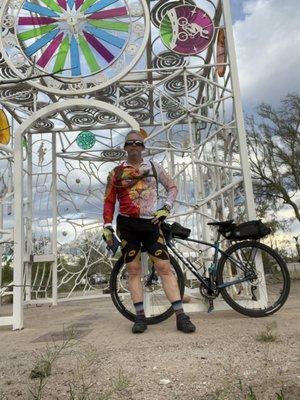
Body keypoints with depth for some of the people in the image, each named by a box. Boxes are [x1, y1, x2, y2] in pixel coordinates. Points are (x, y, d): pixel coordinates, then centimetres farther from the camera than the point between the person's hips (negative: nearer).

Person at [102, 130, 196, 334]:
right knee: (133, 270, 2)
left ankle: (181, 315, -2)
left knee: (165, 267, -6)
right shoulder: (116, 172, 9)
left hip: (150, 223, 0)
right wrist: (107, 226, 1)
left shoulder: (154, 167, 9)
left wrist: (166, 208, 0)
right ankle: (140, 316, 11)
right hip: (127, 225, 1)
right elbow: (109, 201, 9)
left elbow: (173, 187, 15)